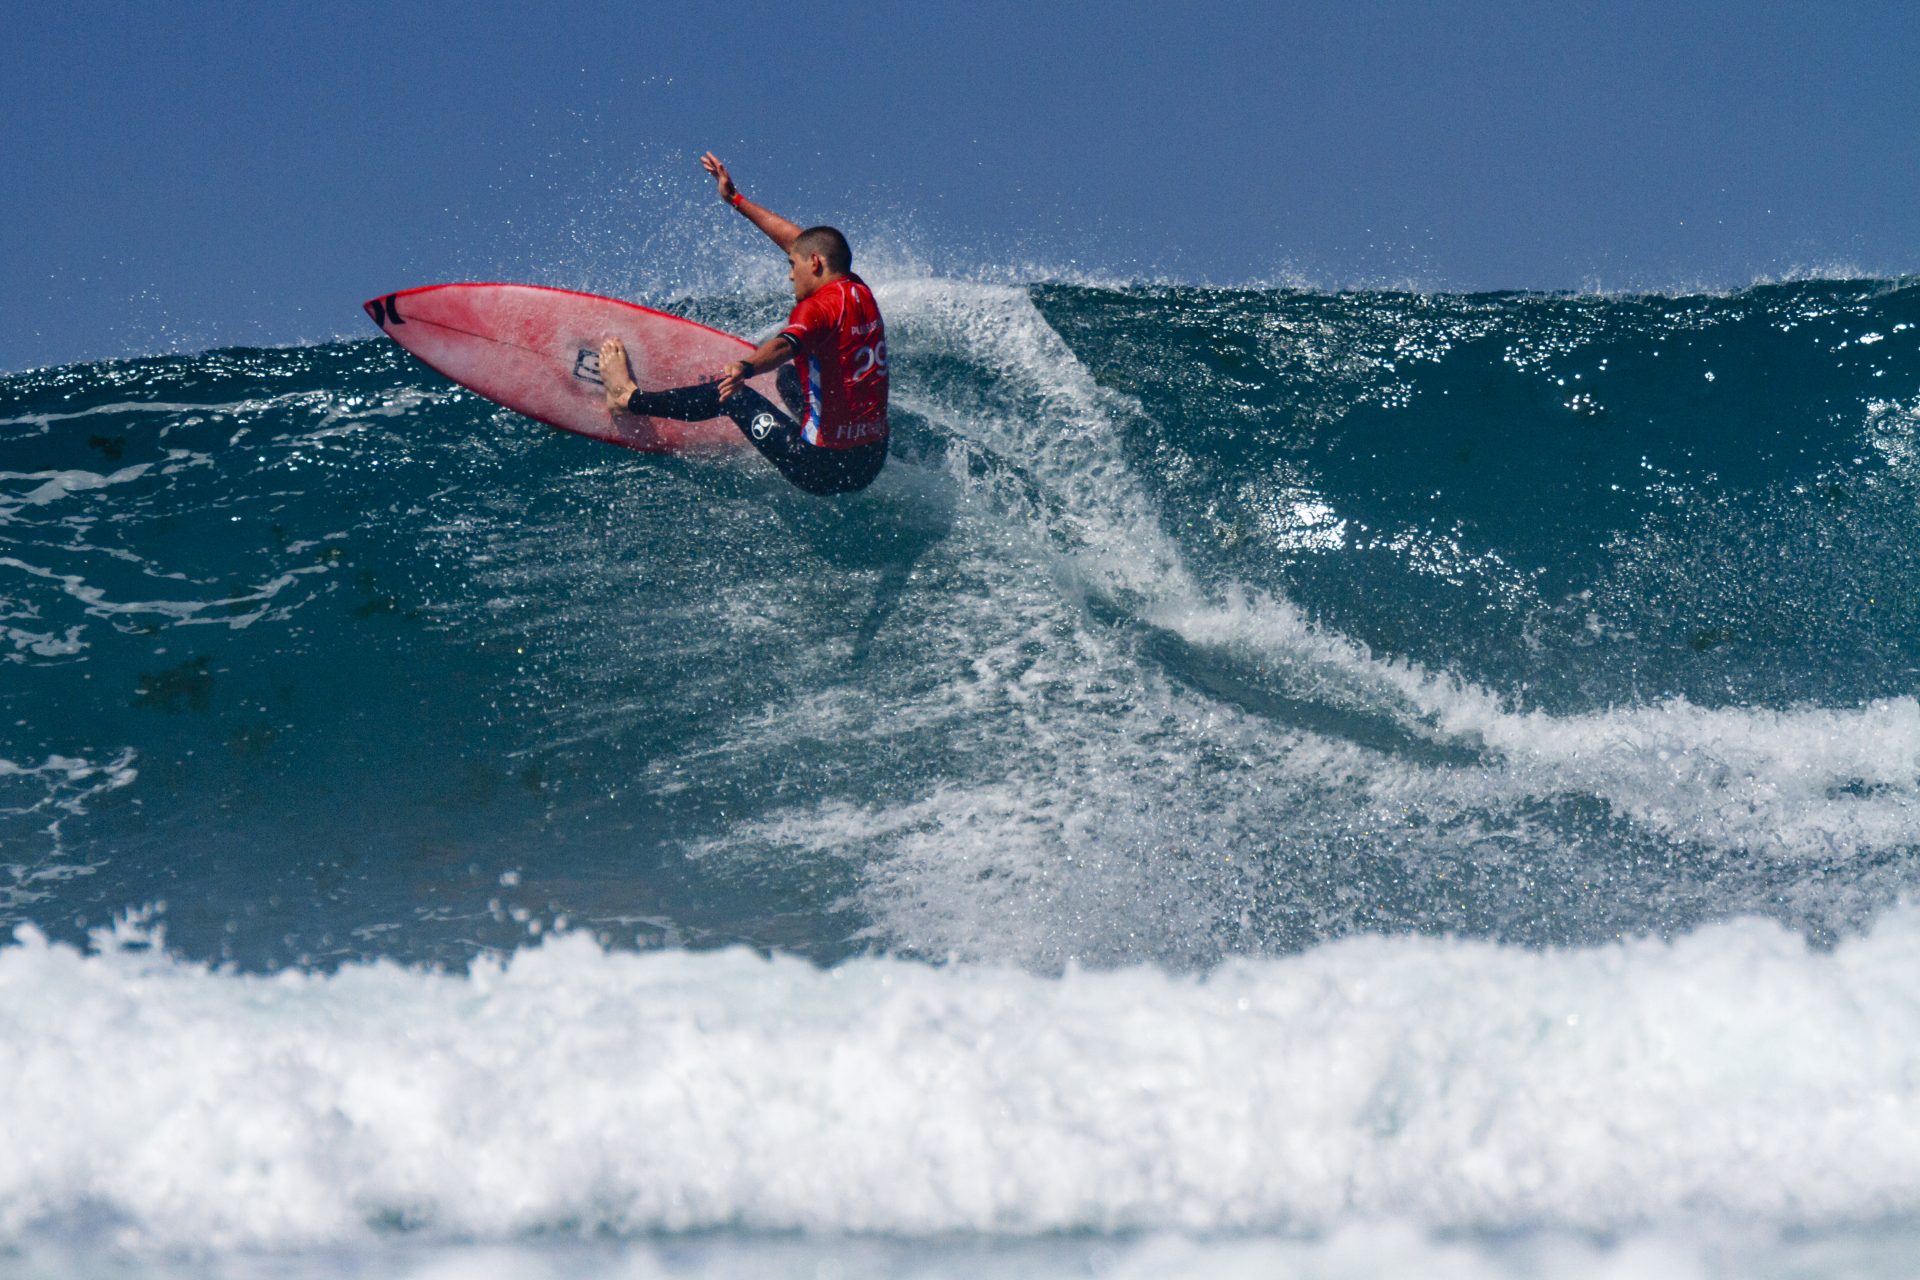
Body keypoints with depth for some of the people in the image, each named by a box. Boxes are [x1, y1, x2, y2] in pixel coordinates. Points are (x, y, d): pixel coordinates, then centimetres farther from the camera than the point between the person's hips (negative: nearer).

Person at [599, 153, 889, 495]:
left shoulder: (820, 308, -17)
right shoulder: (859, 291, 7)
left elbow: (785, 344, -40)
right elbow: (796, 239, 18)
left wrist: (745, 367, -59)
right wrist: (736, 200, 25)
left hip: (821, 468, -8)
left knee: (733, 393, 7)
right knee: (788, 376, 32)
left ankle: (629, 398, 20)